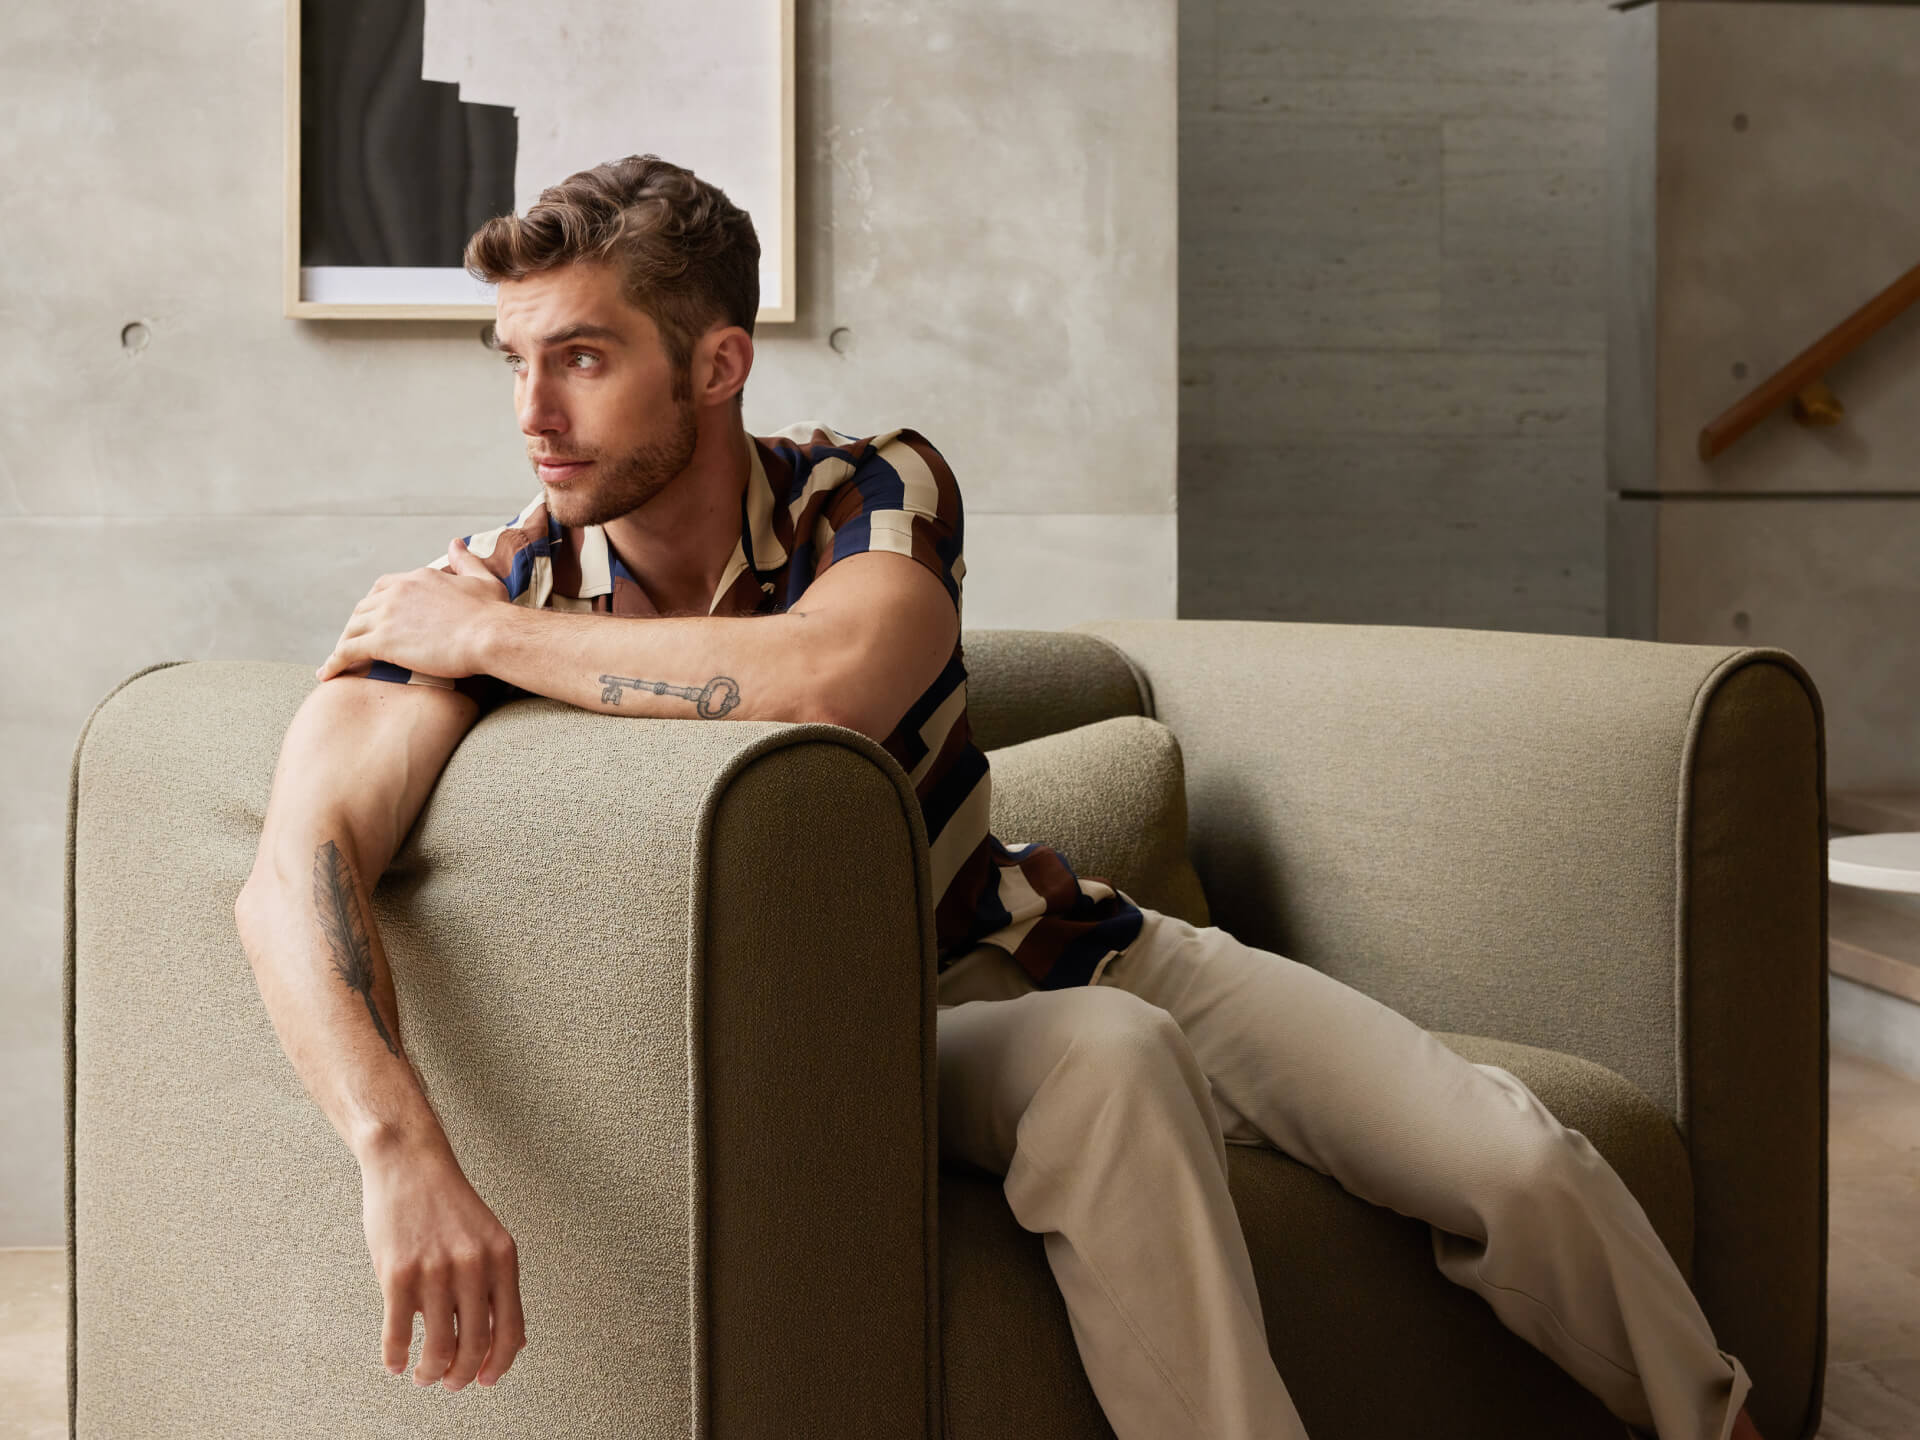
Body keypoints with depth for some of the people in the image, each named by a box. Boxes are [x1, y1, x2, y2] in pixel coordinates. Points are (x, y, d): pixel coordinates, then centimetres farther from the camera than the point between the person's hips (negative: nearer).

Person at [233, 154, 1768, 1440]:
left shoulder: (874, 489, -13)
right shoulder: (494, 585, -14)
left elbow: (836, 678, -39)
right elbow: (294, 867, -32)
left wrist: (494, 637, -29)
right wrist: (400, 1145, -50)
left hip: (1050, 943, 2)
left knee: (1515, 1161, -9)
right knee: (1107, 1063, -37)